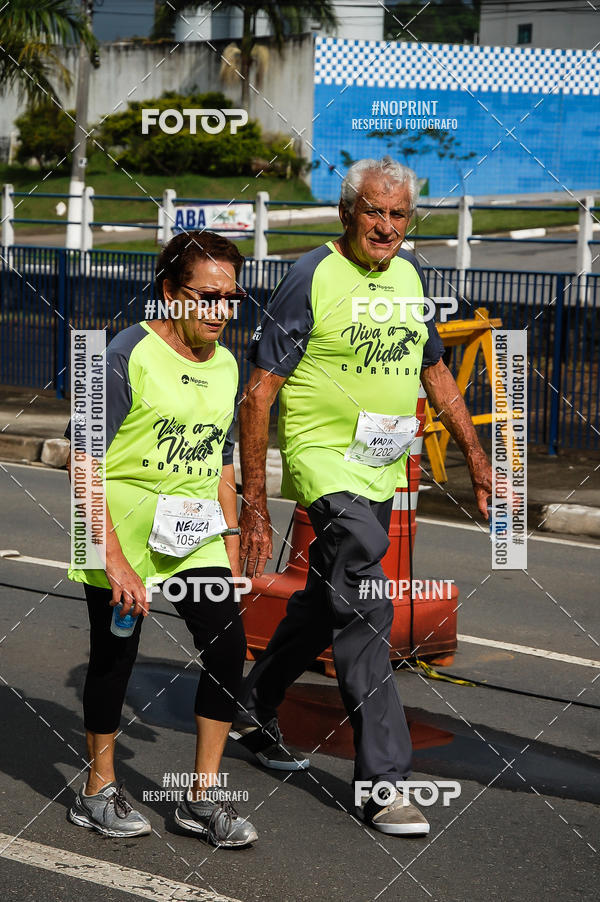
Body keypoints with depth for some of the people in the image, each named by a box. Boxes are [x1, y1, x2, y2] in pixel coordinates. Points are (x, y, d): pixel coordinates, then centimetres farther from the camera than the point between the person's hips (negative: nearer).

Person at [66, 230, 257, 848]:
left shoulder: (225, 366, 8)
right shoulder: (131, 354, -13)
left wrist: (230, 541, 16)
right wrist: (114, 559, -19)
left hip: (197, 543, 6)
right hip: (124, 540, -5)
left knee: (228, 646, -5)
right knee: (113, 659, 6)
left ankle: (202, 797, 7)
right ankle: (98, 792, 24)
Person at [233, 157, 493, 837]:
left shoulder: (409, 276, 9)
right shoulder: (311, 278, -12)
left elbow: (434, 372, 22)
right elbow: (258, 393, -12)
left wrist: (475, 455, 17)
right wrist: (253, 502, -15)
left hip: (382, 473, 7)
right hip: (325, 462, -7)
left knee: (327, 603, 18)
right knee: (366, 611, -16)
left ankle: (252, 712, 39)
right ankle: (383, 781, -13)